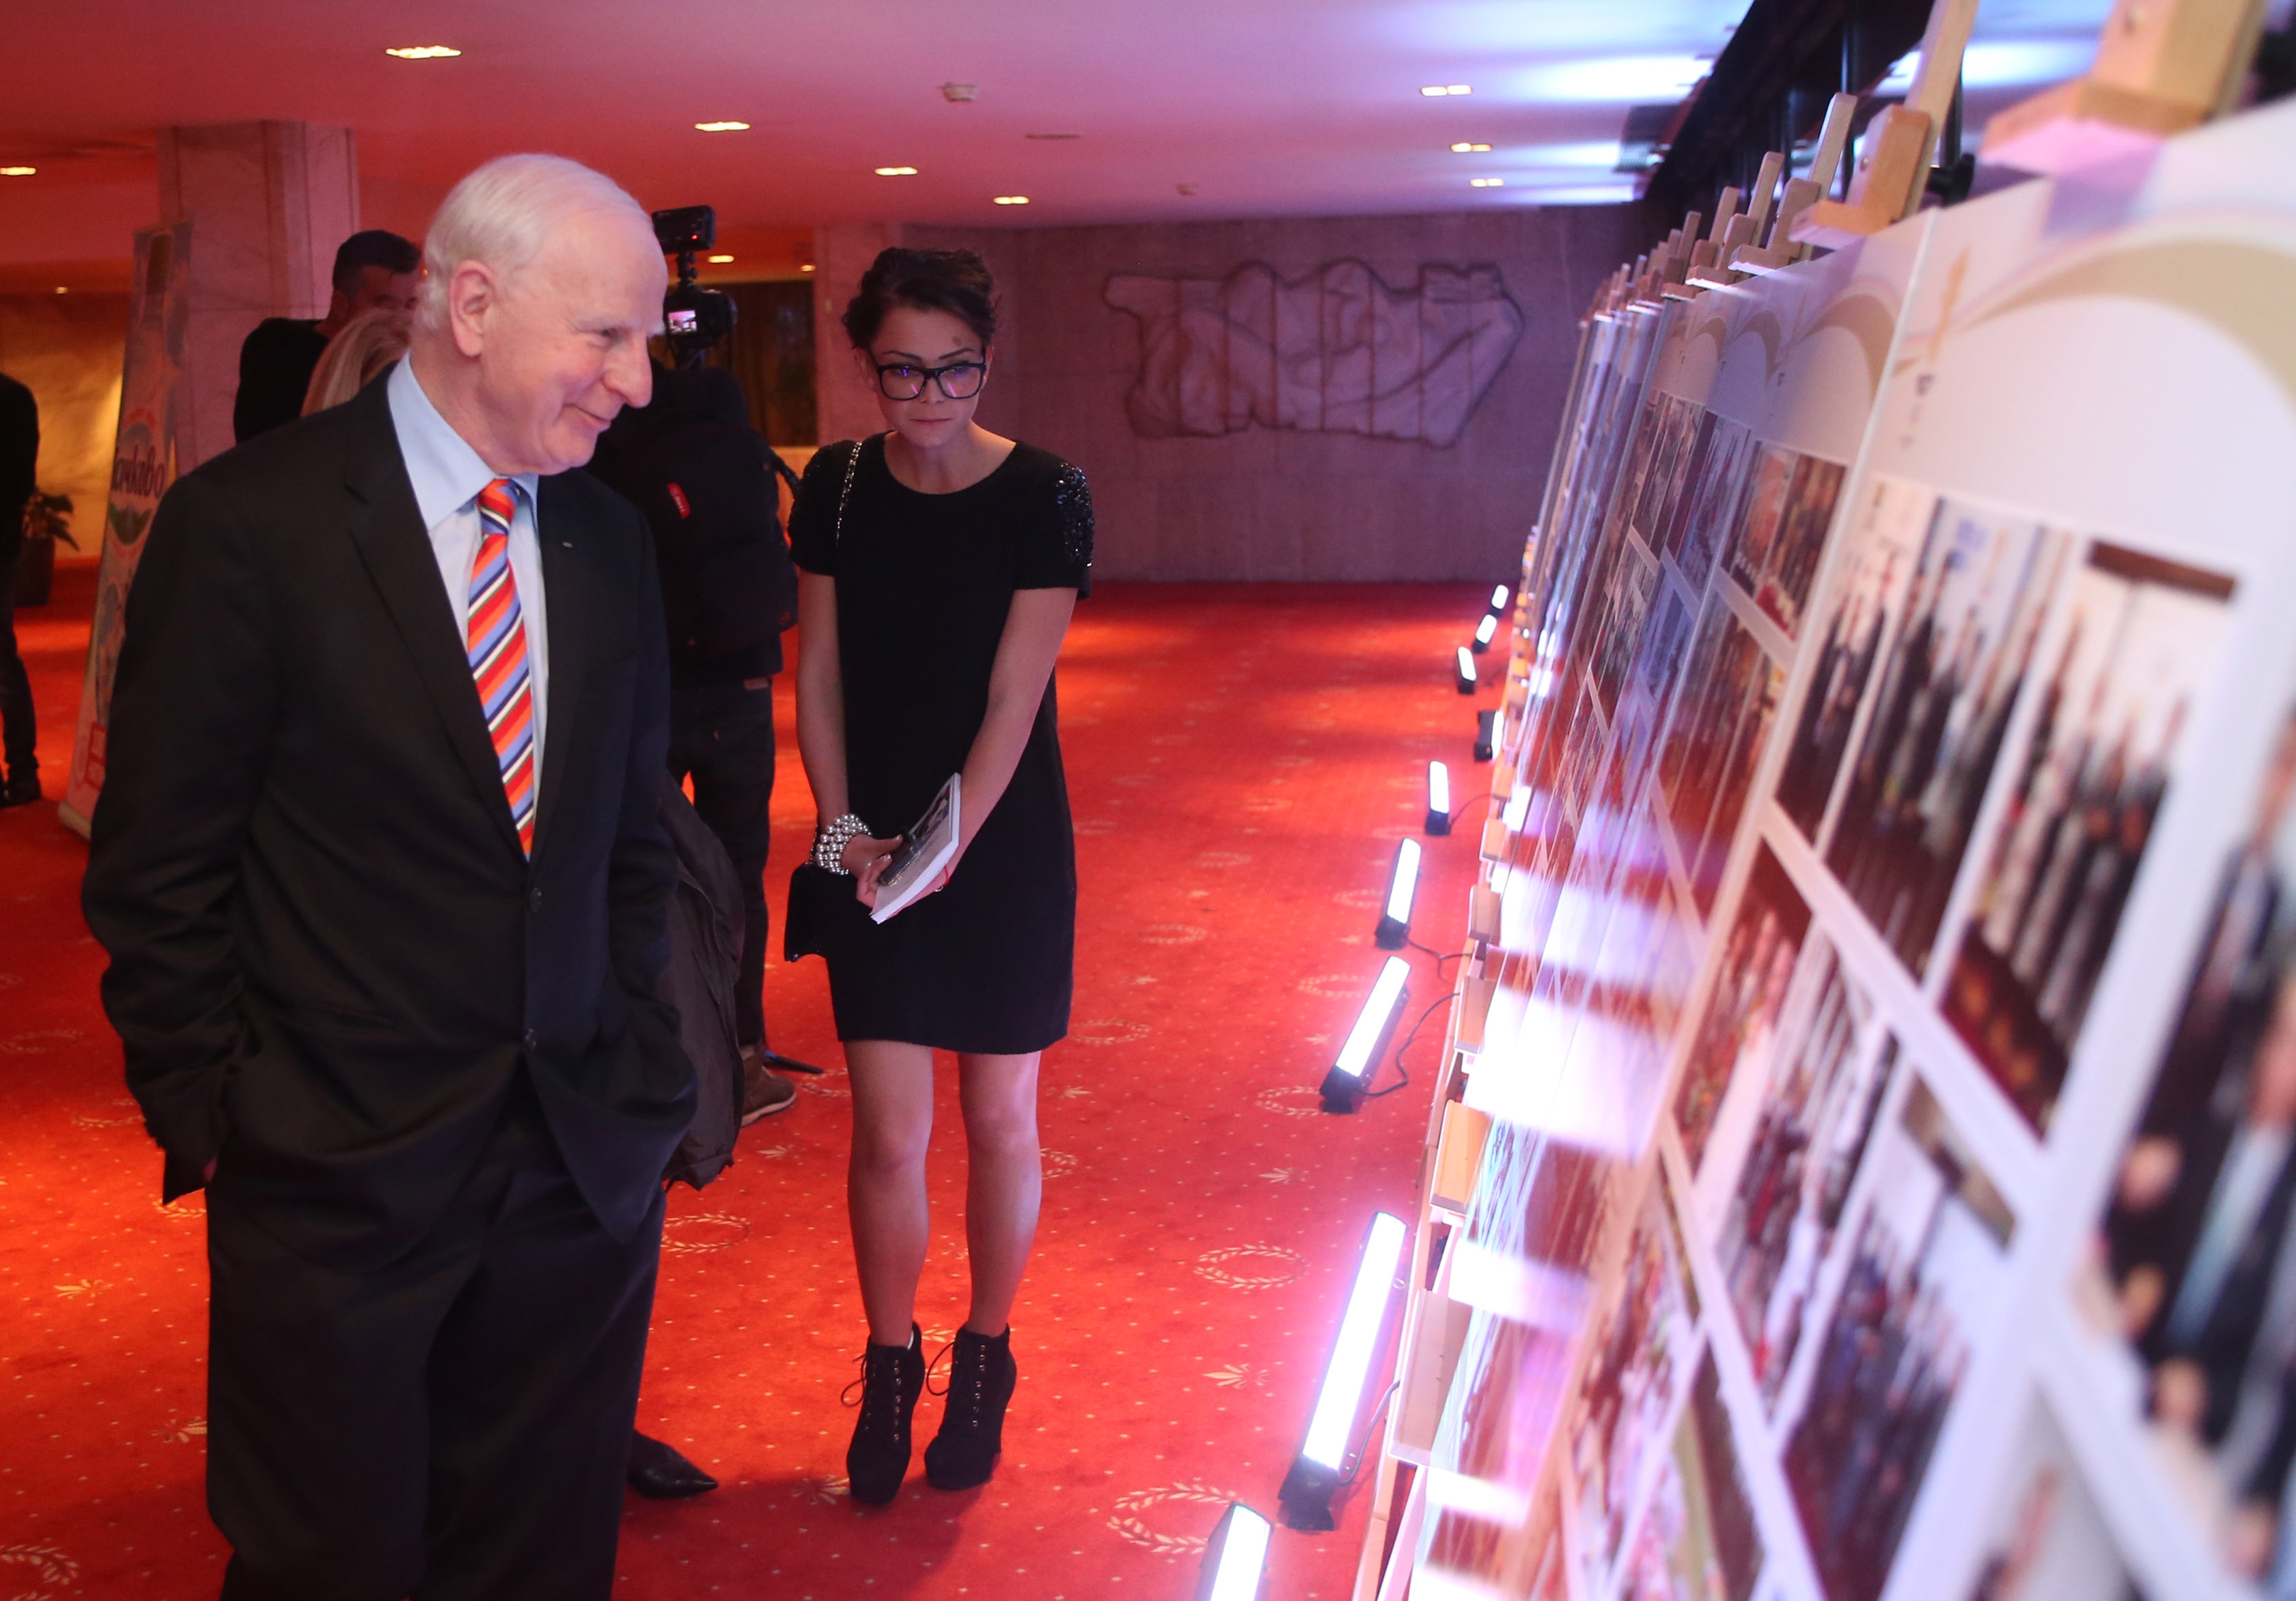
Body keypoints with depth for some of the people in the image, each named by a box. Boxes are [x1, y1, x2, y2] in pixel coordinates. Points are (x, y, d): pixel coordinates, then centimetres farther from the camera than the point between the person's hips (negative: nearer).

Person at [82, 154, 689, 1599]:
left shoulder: (611, 541, 5)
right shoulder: (248, 524, -10)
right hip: (337, 1175, -4)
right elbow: (158, 872, -8)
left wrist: (638, 1060, 7)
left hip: (583, 1161, 5)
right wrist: (215, 1116, -7)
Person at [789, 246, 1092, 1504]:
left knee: (998, 1120, 9)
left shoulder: (1043, 495, -11)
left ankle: (983, 1363, 29)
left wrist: (951, 844, -20)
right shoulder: (838, 484, -1)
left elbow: (1015, 696, -15)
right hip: (872, 847, 2)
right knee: (887, 1131, 3)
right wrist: (842, 826, -7)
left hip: (1006, 845, -2)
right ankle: (889, 1367, 24)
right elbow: (818, 671, 3)